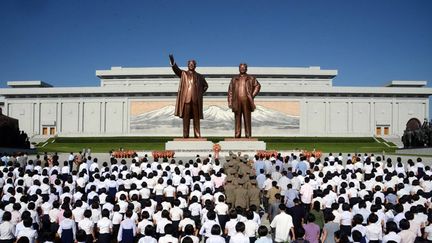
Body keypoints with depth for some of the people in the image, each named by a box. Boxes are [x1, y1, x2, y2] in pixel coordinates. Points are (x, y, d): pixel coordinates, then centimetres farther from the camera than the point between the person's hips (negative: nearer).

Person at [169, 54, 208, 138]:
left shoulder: (199, 76, 15)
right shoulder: (183, 74, 11)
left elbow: (206, 85, 24)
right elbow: (176, 69, -7)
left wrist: (201, 93, 10)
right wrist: (172, 61, -24)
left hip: (196, 100, 1)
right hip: (186, 99, -1)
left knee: (196, 118, 2)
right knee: (186, 117, -2)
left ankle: (197, 134, 4)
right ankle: (185, 134, 1)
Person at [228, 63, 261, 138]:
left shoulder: (251, 78, 8)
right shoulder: (234, 79, 13)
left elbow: (257, 86, 14)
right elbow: (230, 91, 10)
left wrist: (252, 95, 4)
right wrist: (230, 102, 3)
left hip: (246, 101, -1)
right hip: (237, 101, 1)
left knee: (247, 119, 0)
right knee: (237, 119, 1)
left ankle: (248, 135, 3)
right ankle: (237, 135, 4)